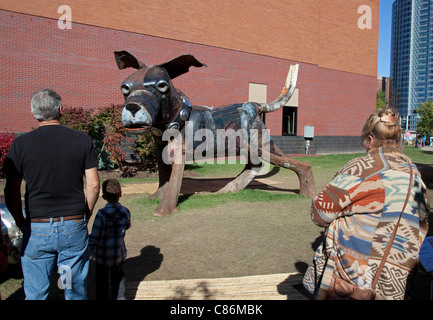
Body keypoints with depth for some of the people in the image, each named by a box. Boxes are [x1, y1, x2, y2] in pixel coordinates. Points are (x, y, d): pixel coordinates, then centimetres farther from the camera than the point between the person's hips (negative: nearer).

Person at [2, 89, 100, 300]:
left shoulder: (21, 144, -5)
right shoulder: (82, 140, -4)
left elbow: (11, 192, -3)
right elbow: (93, 185, -3)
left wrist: (20, 222, 12)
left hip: (37, 228, 0)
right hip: (74, 227, 1)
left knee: (35, 293, 15)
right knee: (76, 291, 15)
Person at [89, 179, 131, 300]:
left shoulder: (101, 214, -24)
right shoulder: (125, 212, -12)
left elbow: (94, 237, -21)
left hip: (103, 255, -4)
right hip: (119, 252, 4)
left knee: (101, 278, 17)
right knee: (118, 274, 25)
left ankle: (102, 298, 29)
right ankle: (120, 296, 33)